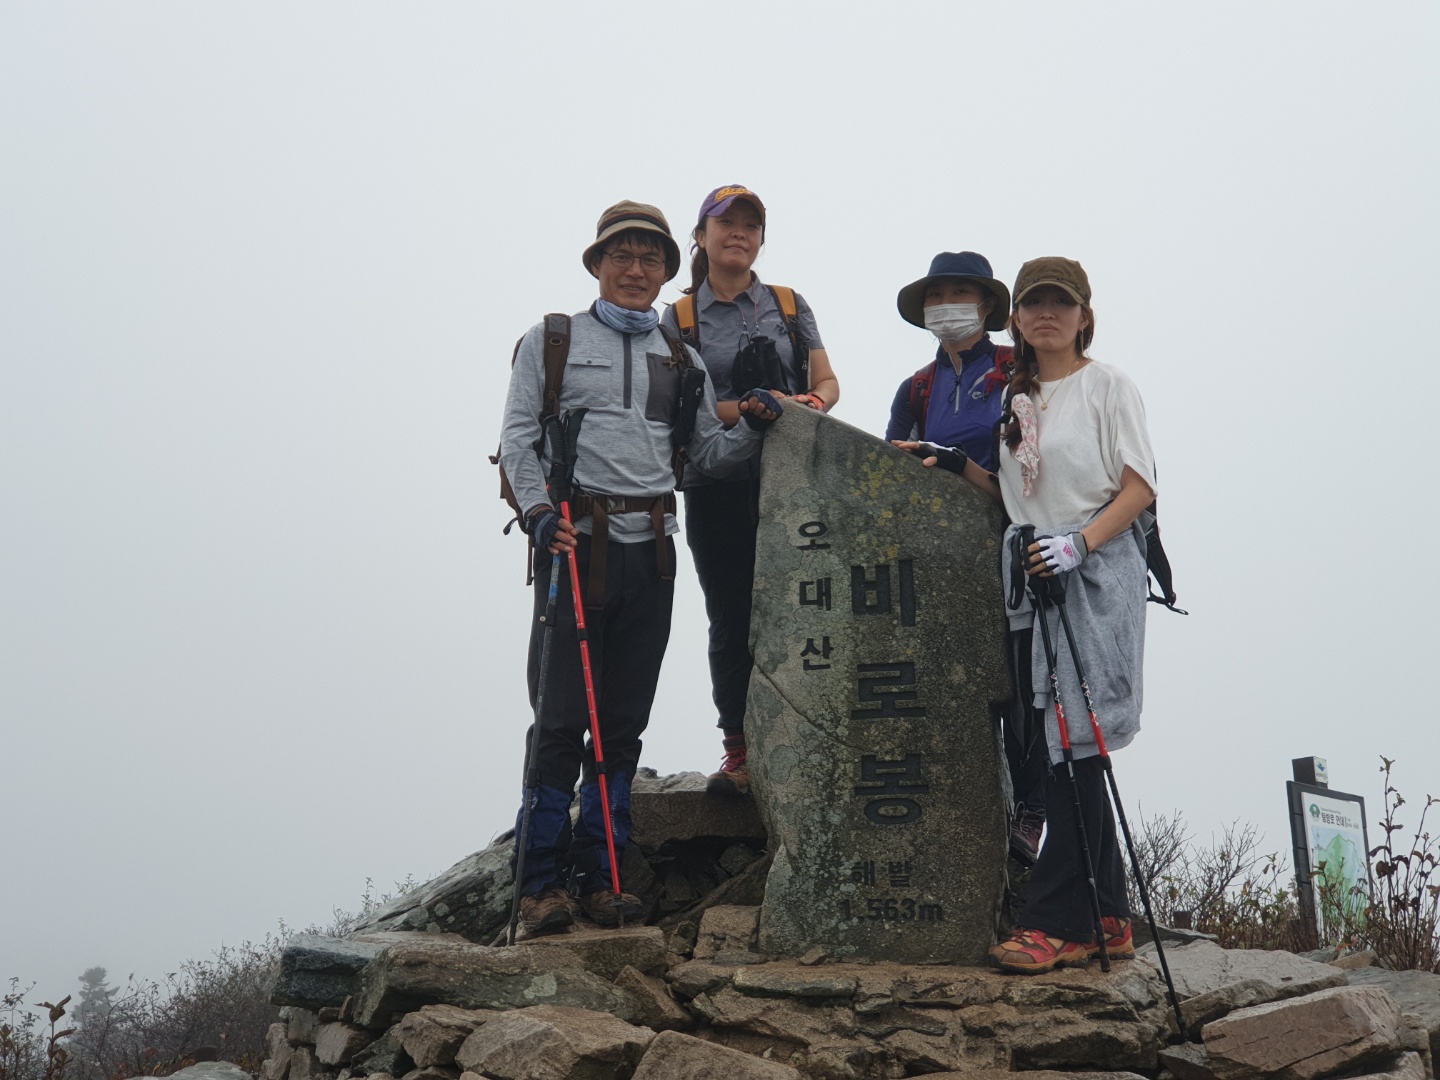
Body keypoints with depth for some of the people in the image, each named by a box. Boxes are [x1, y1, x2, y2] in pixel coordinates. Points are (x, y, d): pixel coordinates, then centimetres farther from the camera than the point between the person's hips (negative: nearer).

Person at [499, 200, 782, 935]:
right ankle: (542, 883, 0)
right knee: (561, 716, -7)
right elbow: (518, 436, 2)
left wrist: (753, 425, -2)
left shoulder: (682, 358, 19)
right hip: (576, 541, -4)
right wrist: (538, 510, -13)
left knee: (624, 721, 6)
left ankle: (597, 876, 14)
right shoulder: (552, 340, 9)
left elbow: (708, 452, 17)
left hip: (651, 547, 4)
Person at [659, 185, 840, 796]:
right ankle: (740, 753, 8)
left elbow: (828, 382, 10)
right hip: (717, 487, -1)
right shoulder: (679, 318, 7)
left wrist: (814, 402, -14)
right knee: (731, 620, 2)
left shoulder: (791, 306, 13)